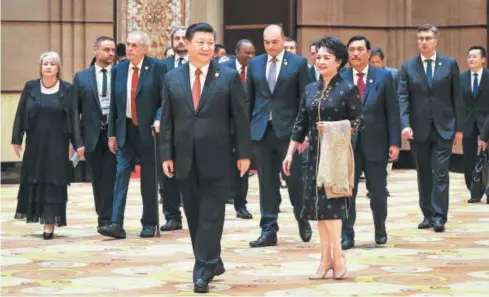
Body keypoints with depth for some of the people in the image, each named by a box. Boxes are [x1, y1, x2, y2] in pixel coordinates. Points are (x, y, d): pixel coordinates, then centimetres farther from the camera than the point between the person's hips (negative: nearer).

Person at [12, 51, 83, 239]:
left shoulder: (67, 89, 0)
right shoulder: (30, 87, 4)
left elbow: (73, 117, -2)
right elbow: (20, 114, 5)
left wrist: (77, 143, -7)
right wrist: (17, 139, 0)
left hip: (57, 144, -2)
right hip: (35, 143, 2)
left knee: (54, 181, -4)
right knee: (33, 179, 9)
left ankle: (50, 223, -3)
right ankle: (33, 213, 27)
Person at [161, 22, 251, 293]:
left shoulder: (229, 76, 0)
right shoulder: (172, 78, 8)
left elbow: (240, 118, -1)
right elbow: (167, 120, 7)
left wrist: (244, 154, -4)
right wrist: (167, 155, 1)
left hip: (217, 158, -3)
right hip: (185, 159, 3)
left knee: (211, 215, -5)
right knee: (194, 215, 9)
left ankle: (203, 271, -3)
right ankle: (212, 263, 22)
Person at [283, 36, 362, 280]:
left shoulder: (348, 89, -5)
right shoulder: (310, 89, 10)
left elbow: (359, 121, -7)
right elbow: (300, 124, 11)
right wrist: (290, 153, 6)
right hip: (315, 153, 6)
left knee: (329, 201, -10)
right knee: (317, 203, 4)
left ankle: (336, 254, 3)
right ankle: (326, 258, 11)